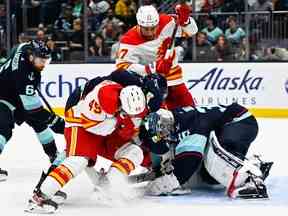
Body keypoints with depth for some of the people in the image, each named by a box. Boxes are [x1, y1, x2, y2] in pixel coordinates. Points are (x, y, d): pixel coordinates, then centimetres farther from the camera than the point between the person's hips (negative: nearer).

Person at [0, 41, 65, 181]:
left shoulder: (26, 48, -13)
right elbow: (34, 109, -36)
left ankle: (54, 156, 25)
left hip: (18, 95, 10)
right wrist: (57, 122, -36)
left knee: (39, 122, 12)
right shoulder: (23, 74, -37)